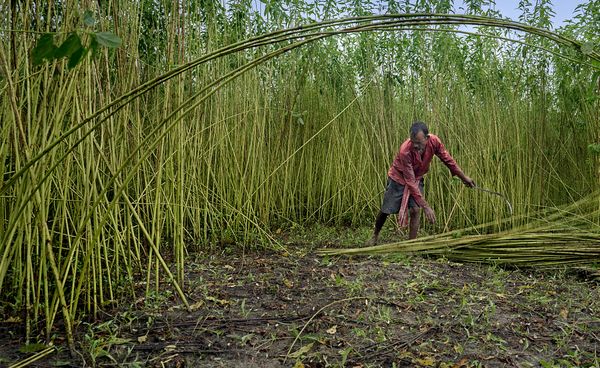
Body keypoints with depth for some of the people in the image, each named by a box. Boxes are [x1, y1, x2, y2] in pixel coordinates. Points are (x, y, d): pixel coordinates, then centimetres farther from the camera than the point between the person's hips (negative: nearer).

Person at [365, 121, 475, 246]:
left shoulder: (434, 141, -26)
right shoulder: (405, 151, -38)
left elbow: (447, 159, -5)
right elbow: (410, 182, -34)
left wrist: (464, 177, 4)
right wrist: (426, 207, -33)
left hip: (417, 178, 3)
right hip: (398, 178, -3)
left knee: (415, 210, -13)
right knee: (385, 211, 5)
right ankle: (375, 236, 32)